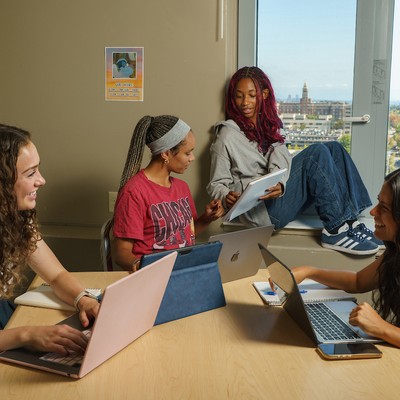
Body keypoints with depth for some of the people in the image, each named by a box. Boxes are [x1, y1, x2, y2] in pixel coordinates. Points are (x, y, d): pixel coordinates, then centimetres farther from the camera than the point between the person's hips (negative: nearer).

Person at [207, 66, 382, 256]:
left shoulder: (269, 124, 16)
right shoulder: (227, 135, -3)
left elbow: (281, 158, -4)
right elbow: (216, 184, -3)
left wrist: (279, 185, -25)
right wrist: (226, 198, -26)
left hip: (280, 195, 7)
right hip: (262, 209, -7)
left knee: (333, 148, -4)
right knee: (317, 153, -20)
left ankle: (351, 221, -14)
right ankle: (335, 230, -22)